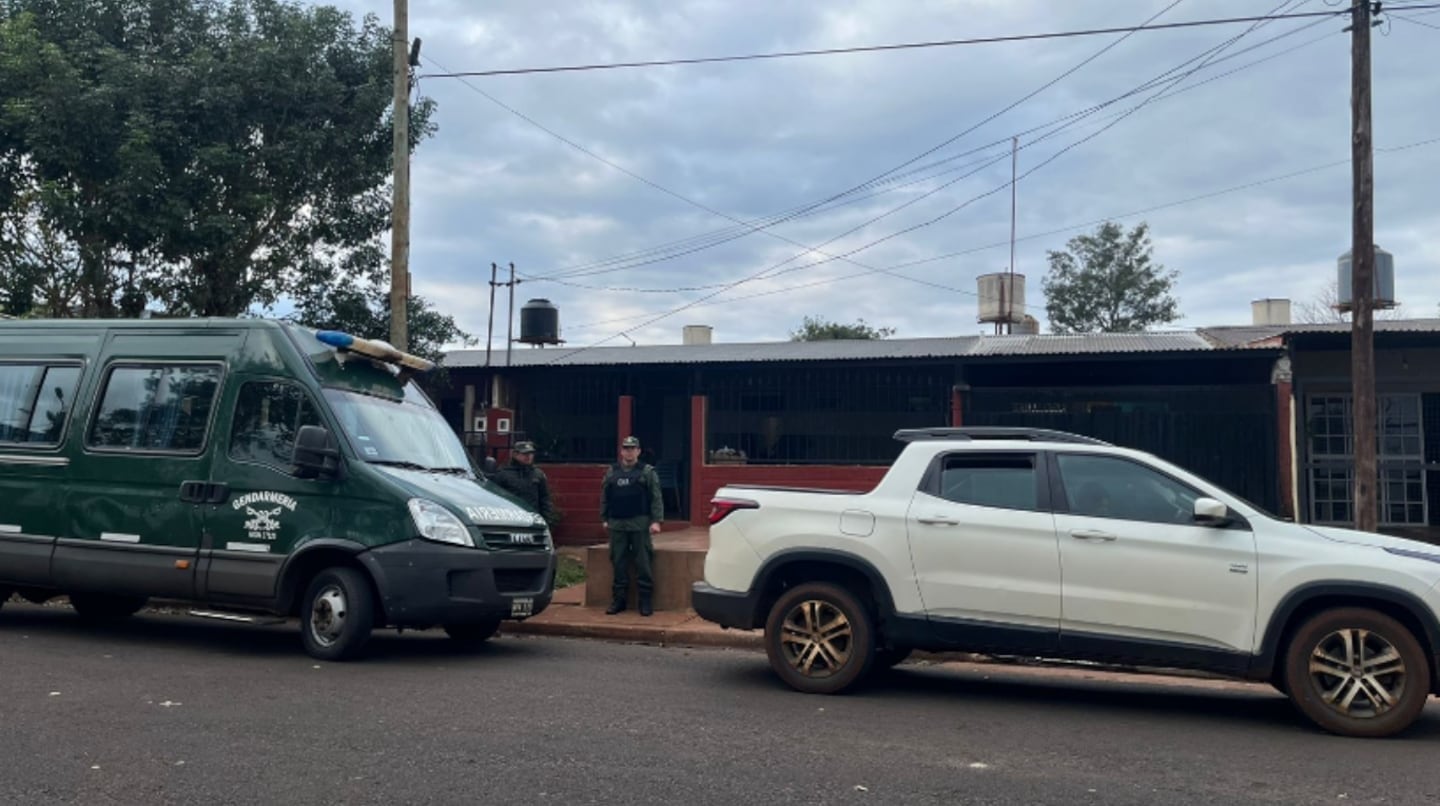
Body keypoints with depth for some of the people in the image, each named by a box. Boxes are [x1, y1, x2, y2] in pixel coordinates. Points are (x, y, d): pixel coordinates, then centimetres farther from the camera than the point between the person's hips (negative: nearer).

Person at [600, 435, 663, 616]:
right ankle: (619, 599, 13)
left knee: (643, 564, -3)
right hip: (617, 525, 3)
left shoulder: (647, 472, 2)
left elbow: (656, 498, -3)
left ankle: (646, 601, 2)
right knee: (619, 564, 5)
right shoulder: (612, 472, 12)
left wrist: (656, 520, -12)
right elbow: (604, 498, 15)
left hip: (640, 525, -3)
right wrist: (604, 519, 9)